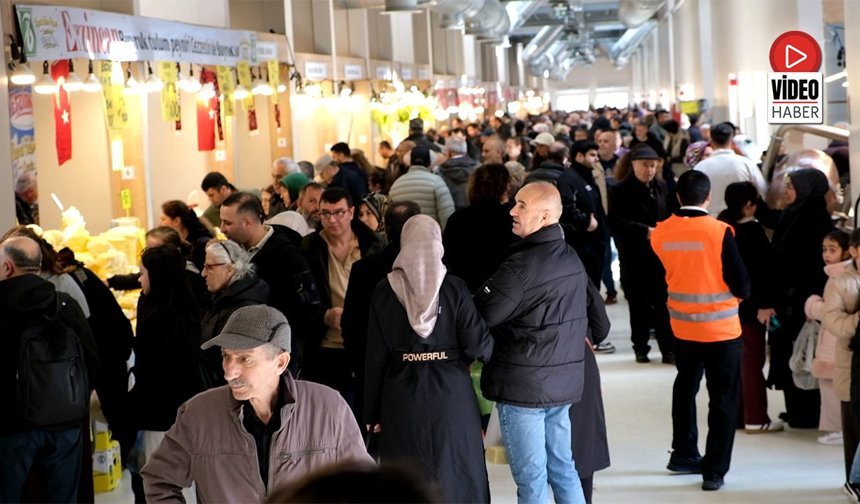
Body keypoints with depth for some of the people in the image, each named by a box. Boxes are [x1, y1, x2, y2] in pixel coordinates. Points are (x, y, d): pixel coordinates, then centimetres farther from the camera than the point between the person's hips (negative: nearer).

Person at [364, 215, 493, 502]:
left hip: (403, 395, 1)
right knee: (454, 473, 9)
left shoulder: (385, 291, -3)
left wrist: (373, 411, 5)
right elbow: (477, 343, -10)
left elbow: (376, 356, -2)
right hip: (450, 392, -1)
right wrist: (490, 349, 14)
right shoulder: (453, 288, -7)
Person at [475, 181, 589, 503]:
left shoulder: (521, 266, -19)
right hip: (563, 382, 8)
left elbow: (481, 316, -17)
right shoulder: (572, 259, 7)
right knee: (563, 468, 16)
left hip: (523, 385, -8)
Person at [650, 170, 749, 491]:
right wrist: (739, 295, 7)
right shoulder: (719, 231, -18)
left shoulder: (660, 233, -7)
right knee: (723, 399, 4)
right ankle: (714, 470, 4)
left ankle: (684, 454, 32)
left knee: (685, 388, 22)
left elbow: (666, 272, 5)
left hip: (682, 325, 4)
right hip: (721, 327, -4)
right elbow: (740, 282, -14)